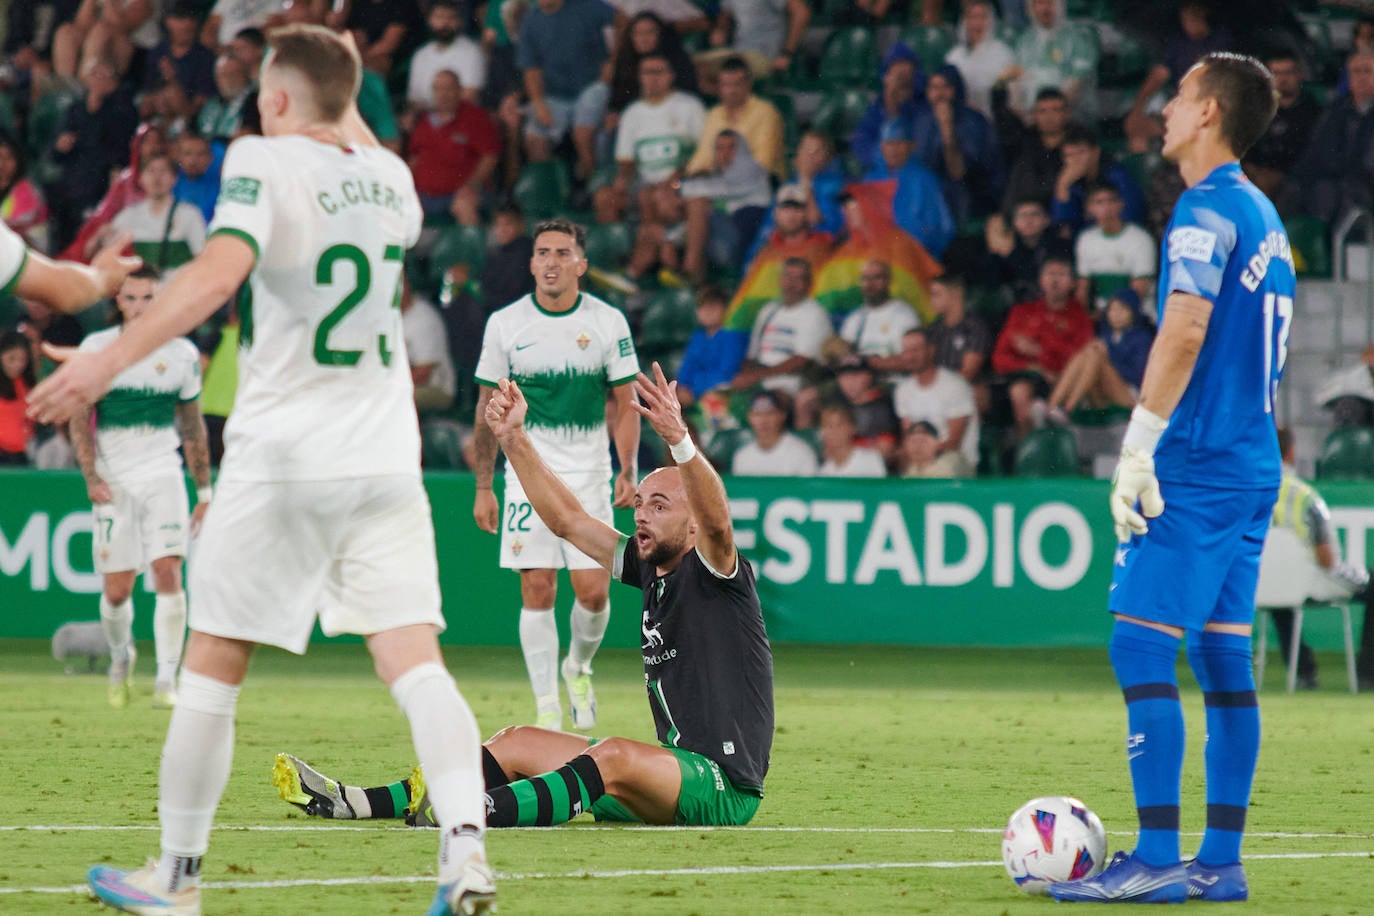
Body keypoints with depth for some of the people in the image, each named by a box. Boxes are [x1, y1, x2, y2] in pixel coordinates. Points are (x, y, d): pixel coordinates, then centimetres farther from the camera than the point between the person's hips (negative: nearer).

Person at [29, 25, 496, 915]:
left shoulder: (264, 160, -8)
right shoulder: (388, 174, 9)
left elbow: (220, 271, -26)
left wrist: (112, 359, -29)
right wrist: (344, 103, 38)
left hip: (283, 458, -5)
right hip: (385, 458, 5)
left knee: (213, 665, 6)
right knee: (415, 660, -2)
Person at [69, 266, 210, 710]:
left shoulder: (182, 353, 5)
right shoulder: (96, 348, 1)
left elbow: (193, 426, 14)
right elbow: (79, 418, 1)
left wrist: (204, 491, 14)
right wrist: (91, 476, -12)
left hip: (163, 474, 0)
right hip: (113, 481, 0)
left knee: (168, 572, -16)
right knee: (116, 591, 1)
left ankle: (166, 681, -12)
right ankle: (121, 655, 32)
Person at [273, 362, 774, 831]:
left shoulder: (714, 572, -9)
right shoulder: (648, 568, 14)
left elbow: (717, 521, -31)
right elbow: (567, 518, 18)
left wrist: (678, 438, -45)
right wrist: (515, 438, 11)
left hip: (724, 788, -9)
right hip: (674, 774, 9)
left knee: (615, 757, -36)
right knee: (517, 743, 3)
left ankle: (476, 814, -58)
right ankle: (354, 803, -7)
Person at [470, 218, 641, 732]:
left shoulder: (609, 323, 0)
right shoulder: (504, 324, 0)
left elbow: (625, 404, 5)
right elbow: (489, 408, 6)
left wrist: (627, 471, -8)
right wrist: (483, 487, 4)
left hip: (589, 477, 0)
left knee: (593, 592, -5)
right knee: (537, 592, -7)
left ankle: (578, 668, 25)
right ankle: (547, 710, -2)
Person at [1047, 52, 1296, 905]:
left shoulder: (1208, 208, -11)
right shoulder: (1265, 216, 18)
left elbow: (1185, 328, -22)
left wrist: (1139, 447, -22)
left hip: (1197, 464, -9)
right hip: (1254, 466, 9)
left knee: (1142, 643, -10)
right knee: (1224, 656, 9)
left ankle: (1158, 858, -14)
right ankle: (1221, 861, 9)